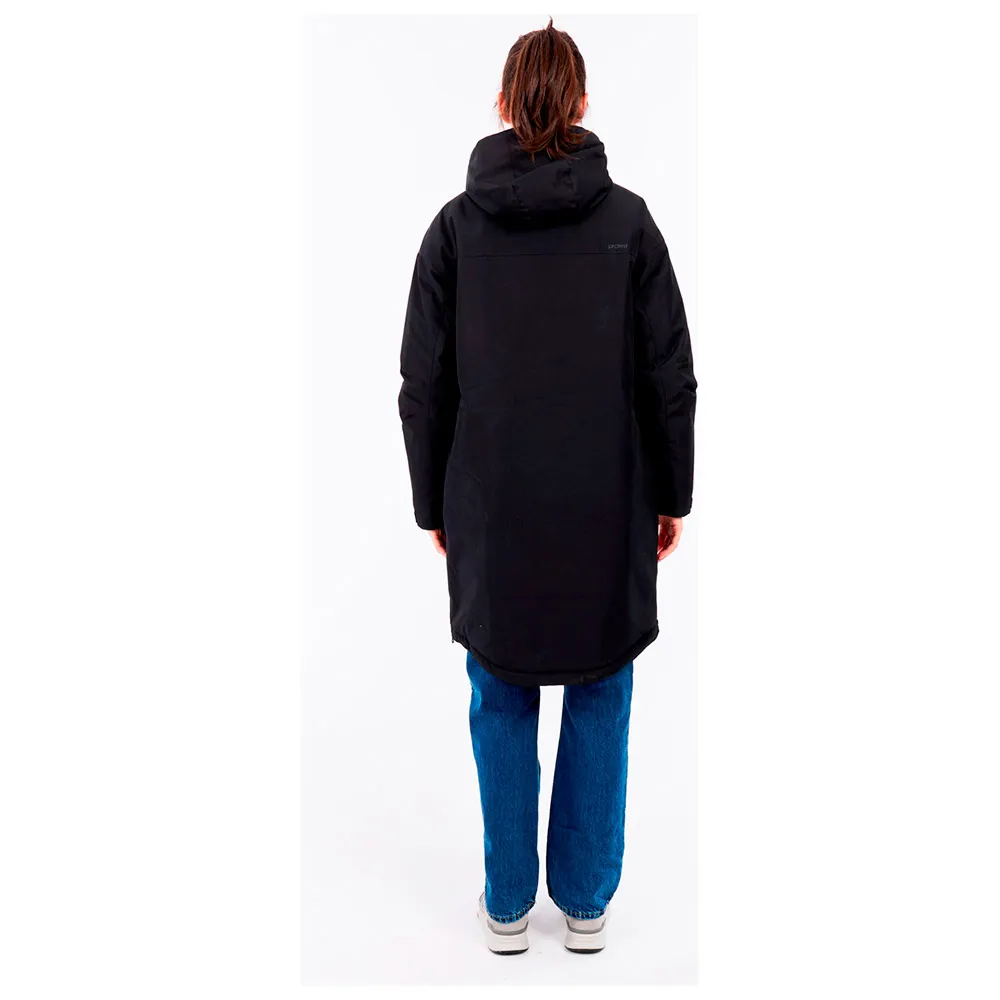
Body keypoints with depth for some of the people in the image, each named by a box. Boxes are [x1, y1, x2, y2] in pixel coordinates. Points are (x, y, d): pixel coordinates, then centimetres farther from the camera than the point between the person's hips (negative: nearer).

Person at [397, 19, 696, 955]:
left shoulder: (456, 223, -2)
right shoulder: (628, 220, -3)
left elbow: (423, 385, -1)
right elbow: (671, 377, -3)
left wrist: (434, 504, 8)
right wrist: (672, 494, 8)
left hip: (492, 508, 1)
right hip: (606, 505, 0)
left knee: (502, 704, 13)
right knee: (598, 700, 14)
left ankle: (508, 904, 25)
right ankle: (586, 902, 25)